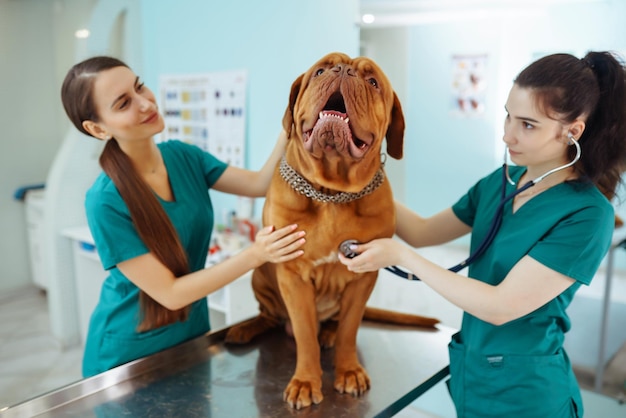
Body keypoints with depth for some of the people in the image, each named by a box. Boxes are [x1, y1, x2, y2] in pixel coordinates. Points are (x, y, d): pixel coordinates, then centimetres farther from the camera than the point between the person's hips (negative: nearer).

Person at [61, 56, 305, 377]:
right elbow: (170, 294, -24)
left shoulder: (182, 155, -8)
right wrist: (254, 255, -33)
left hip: (193, 333, 6)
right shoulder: (106, 201, -25)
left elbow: (261, 184, -11)